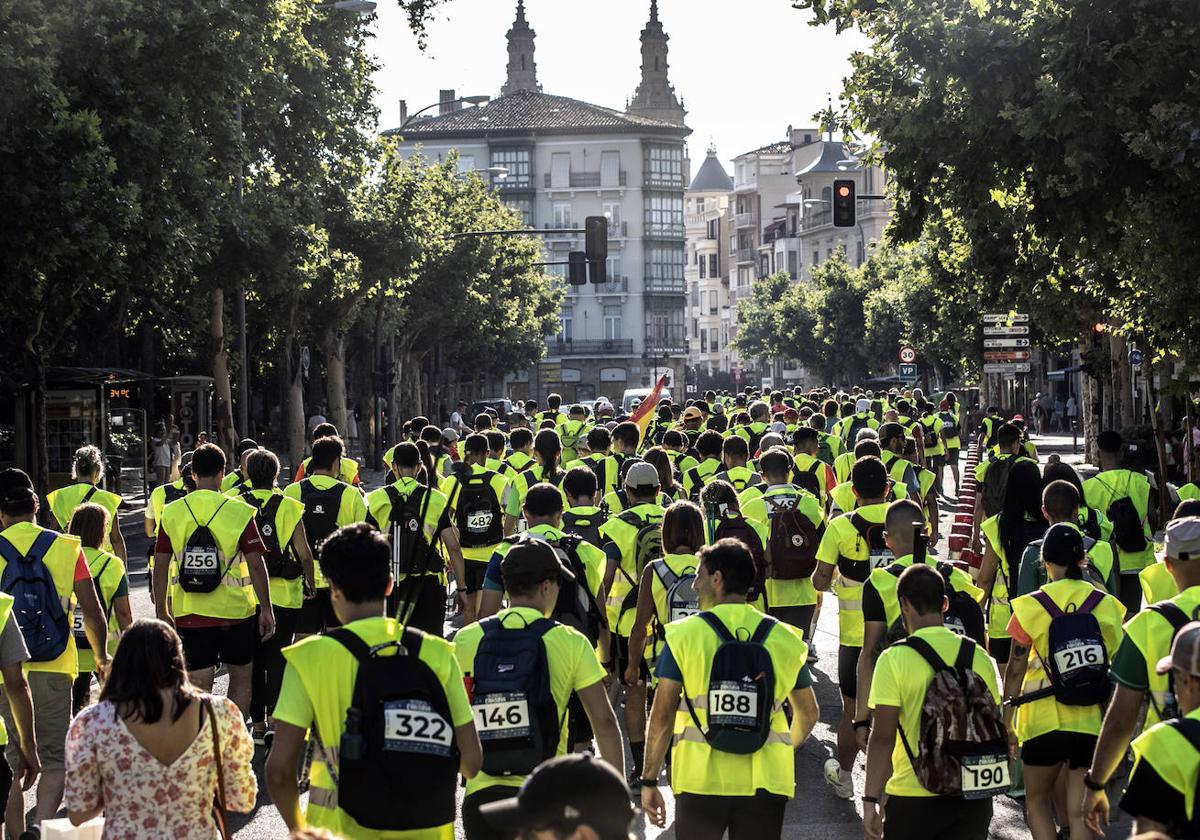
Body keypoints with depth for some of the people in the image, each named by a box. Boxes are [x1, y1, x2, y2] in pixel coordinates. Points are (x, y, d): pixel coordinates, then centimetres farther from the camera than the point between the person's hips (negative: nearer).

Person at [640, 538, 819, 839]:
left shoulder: (684, 634, -4)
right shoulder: (785, 638, 4)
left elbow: (662, 714, -6)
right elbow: (808, 713, 13)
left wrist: (649, 781, 3)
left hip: (700, 781, -2)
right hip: (765, 783, 2)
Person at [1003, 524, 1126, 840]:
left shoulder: (1031, 606, -6)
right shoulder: (1106, 604, 0)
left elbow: (1015, 669, -4)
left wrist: (1006, 722, 6)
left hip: (1044, 722, -2)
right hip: (1092, 725, 2)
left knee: (1037, 802, 17)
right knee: (1079, 812, 6)